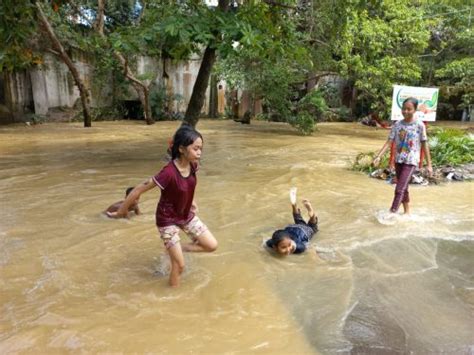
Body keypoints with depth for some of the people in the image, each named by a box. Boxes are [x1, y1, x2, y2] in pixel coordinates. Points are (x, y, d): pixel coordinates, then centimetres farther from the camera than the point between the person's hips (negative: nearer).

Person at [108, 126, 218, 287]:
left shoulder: (193, 165, -13)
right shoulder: (169, 172, -34)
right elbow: (139, 189, -25)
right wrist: (121, 210, -14)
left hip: (187, 215, 7)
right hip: (168, 220, -6)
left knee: (212, 245, 4)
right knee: (179, 265, -1)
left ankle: (178, 249, 24)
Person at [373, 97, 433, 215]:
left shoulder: (419, 125, -7)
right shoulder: (397, 125, 2)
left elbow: (424, 145, -4)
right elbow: (389, 142, -2)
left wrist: (429, 165, -3)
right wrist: (378, 156, -15)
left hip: (411, 161, -5)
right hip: (398, 160, 5)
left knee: (400, 189, -13)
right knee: (403, 188, 16)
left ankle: (391, 213, -10)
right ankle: (407, 212, 31)